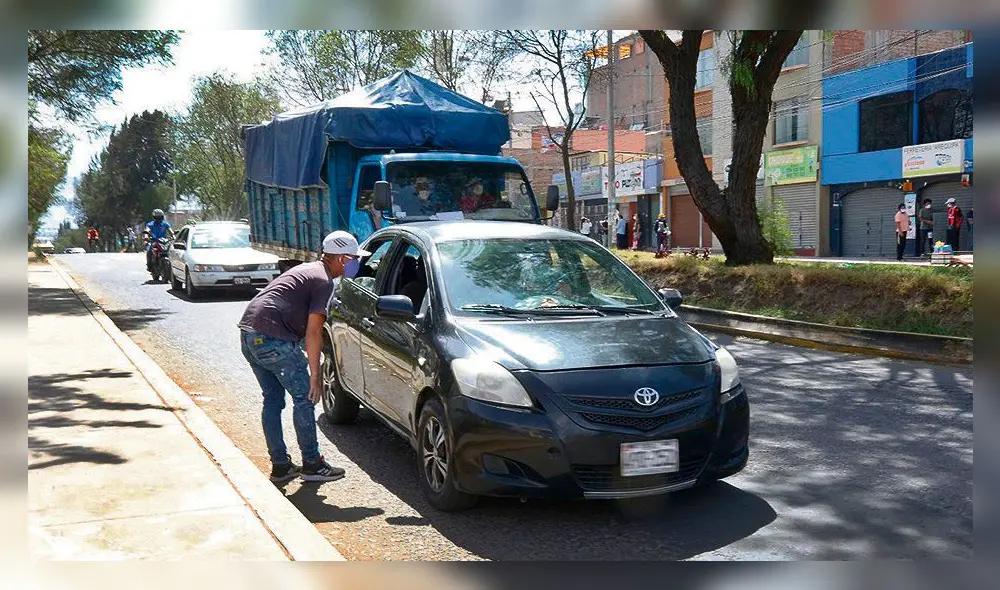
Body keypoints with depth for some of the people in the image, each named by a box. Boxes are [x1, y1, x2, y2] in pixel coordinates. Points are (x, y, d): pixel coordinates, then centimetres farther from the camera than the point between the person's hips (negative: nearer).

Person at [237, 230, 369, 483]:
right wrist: (315, 374, -9)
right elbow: (313, 331, -12)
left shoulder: (307, 269, 24)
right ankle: (312, 464, 10)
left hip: (248, 333, 10)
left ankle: (280, 466, 22)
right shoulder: (324, 281, -5)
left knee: (273, 398, 16)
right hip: (272, 338, -10)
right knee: (304, 397, 2)